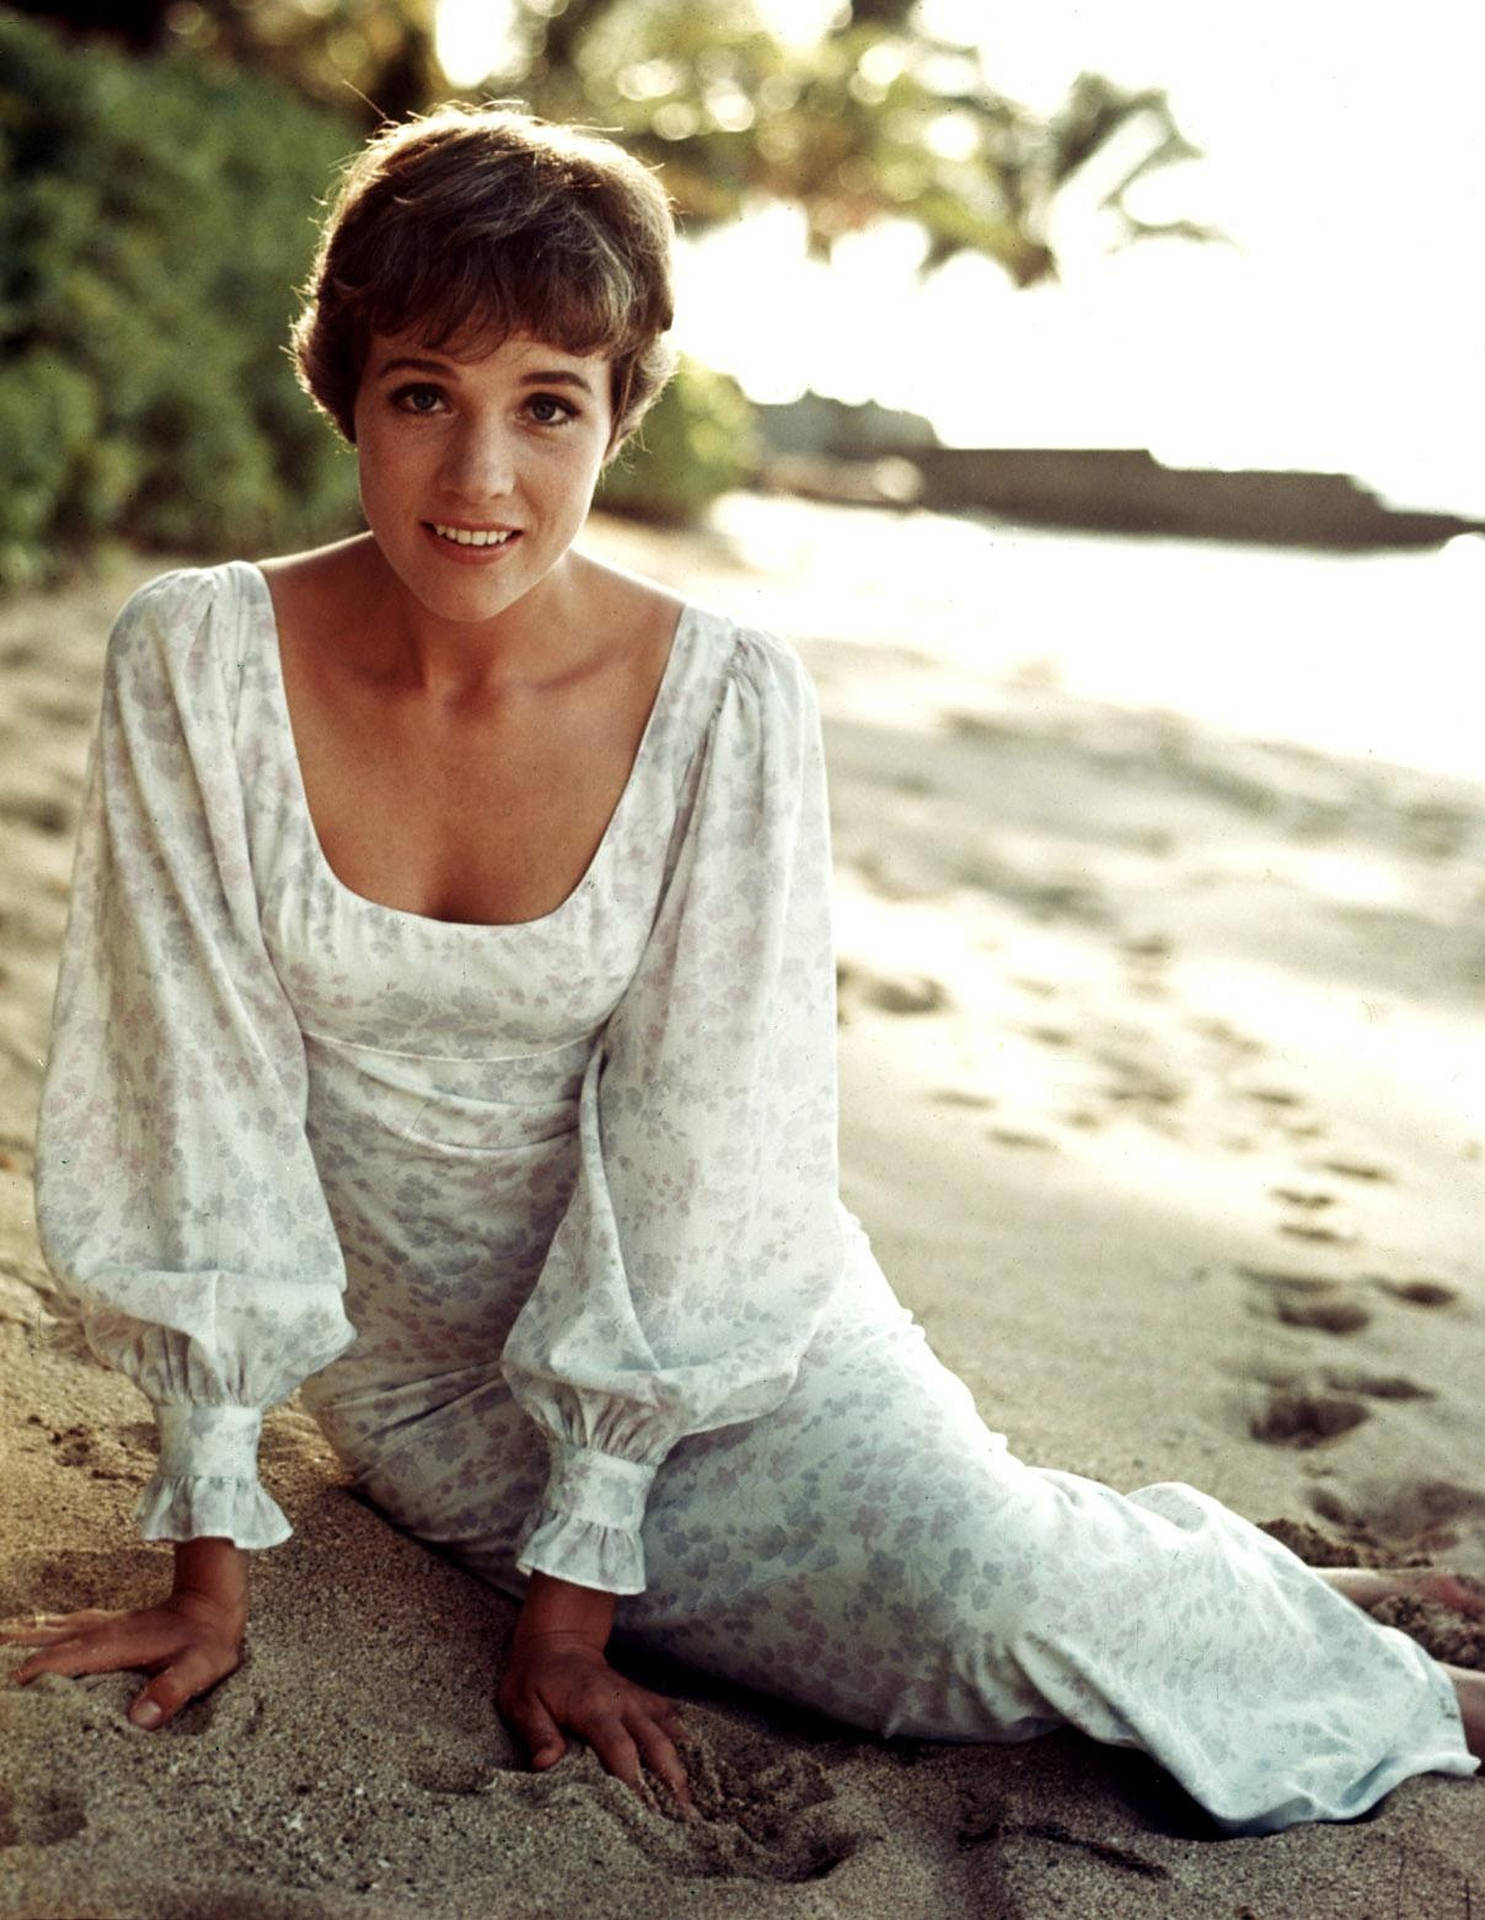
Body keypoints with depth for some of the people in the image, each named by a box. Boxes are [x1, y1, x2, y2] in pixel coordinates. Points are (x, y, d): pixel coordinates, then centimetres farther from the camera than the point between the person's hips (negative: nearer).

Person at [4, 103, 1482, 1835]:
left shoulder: (728, 705, -16)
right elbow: (194, 1111, -12)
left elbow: (692, 1161, -14)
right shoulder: (197, 663, -15)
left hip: (710, 1339, 0)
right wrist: (212, 1560, -11)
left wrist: (574, 1581, -14)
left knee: (992, 1591, -25)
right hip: (416, 1395, 0)